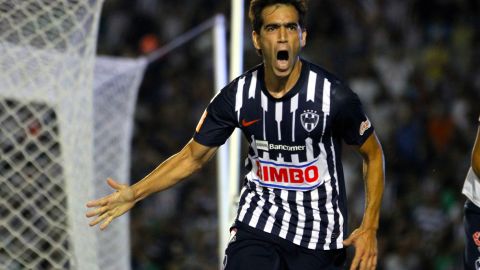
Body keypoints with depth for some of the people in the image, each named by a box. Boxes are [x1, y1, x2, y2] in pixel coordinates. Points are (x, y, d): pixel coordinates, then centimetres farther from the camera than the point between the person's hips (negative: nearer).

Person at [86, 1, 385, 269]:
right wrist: (136, 193, -6)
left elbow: (373, 155, -1)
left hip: (318, 234, -1)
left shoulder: (335, 96, -16)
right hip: (258, 222, 2)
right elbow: (193, 156, 5)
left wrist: (369, 229, -7)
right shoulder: (237, 95, -7)